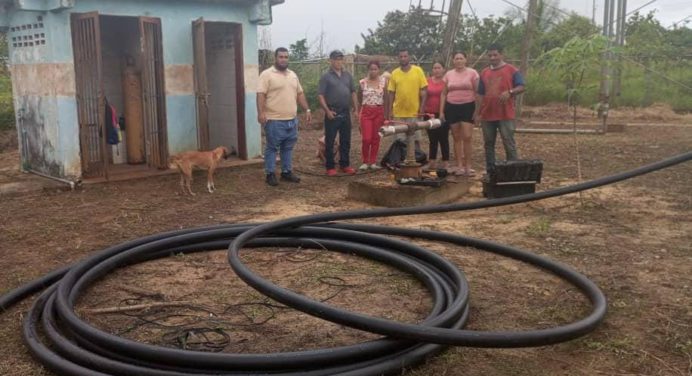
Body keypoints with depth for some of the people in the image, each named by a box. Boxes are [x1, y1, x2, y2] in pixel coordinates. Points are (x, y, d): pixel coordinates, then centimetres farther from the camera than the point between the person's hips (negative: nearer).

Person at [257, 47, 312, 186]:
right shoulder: (267, 74, -8)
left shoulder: (293, 75, 13)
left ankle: (286, 172, 21)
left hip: (292, 120, 6)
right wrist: (261, 113, -24)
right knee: (272, 148, 1)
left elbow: (300, 94, 18)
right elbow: (261, 95, -14)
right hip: (274, 120, -6)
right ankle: (270, 174, 7)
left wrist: (307, 109, 12)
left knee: (288, 148, 12)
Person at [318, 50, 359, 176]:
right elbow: (321, 96, -9)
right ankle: (330, 167, 8)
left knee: (346, 141, 10)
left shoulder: (348, 76, 11)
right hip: (332, 114, -5)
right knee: (330, 142, 1)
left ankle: (345, 164, 21)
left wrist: (356, 109, 9)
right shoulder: (326, 77, -5)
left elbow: (353, 93, 16)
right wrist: (327, 110, -17)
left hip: (346, 113, 5)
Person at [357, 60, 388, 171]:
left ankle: (373, 162, 15)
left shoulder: (383, 81, 1)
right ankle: (365, 162, 8)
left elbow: (386, 98, 4)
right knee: (366, 138, -7)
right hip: (366, 111, -1)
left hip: (379, 111, 1)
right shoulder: (362, 82, 0)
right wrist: (358, 112, 14)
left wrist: (385, 114, 2)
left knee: (376, 138, 5)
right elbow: (359, 99, 11)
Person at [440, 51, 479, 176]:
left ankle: (468, 166, -1)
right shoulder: (448, 74, 9)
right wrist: (441, 111, 5)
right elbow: (444, 93, 12)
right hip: (452, 107, 3)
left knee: (467, 137, -8)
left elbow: (477, 92, 0)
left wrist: (477, 110, -7)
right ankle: (459, 166, 10)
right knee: (456, 138, 5)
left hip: (468, 107, -3)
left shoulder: (472, 73, 0)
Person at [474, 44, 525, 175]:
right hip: (487, 115, 5)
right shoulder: (484, 73, 13)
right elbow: (480, 95, 14)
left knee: (509, 144, -5)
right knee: (488, 144, 8)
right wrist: (477, 113, 8)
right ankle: (490, 171, 15)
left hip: (505, 115, -5)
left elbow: (521, 87, -4)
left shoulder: (512, 70, 1)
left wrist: (509, 92, -24)